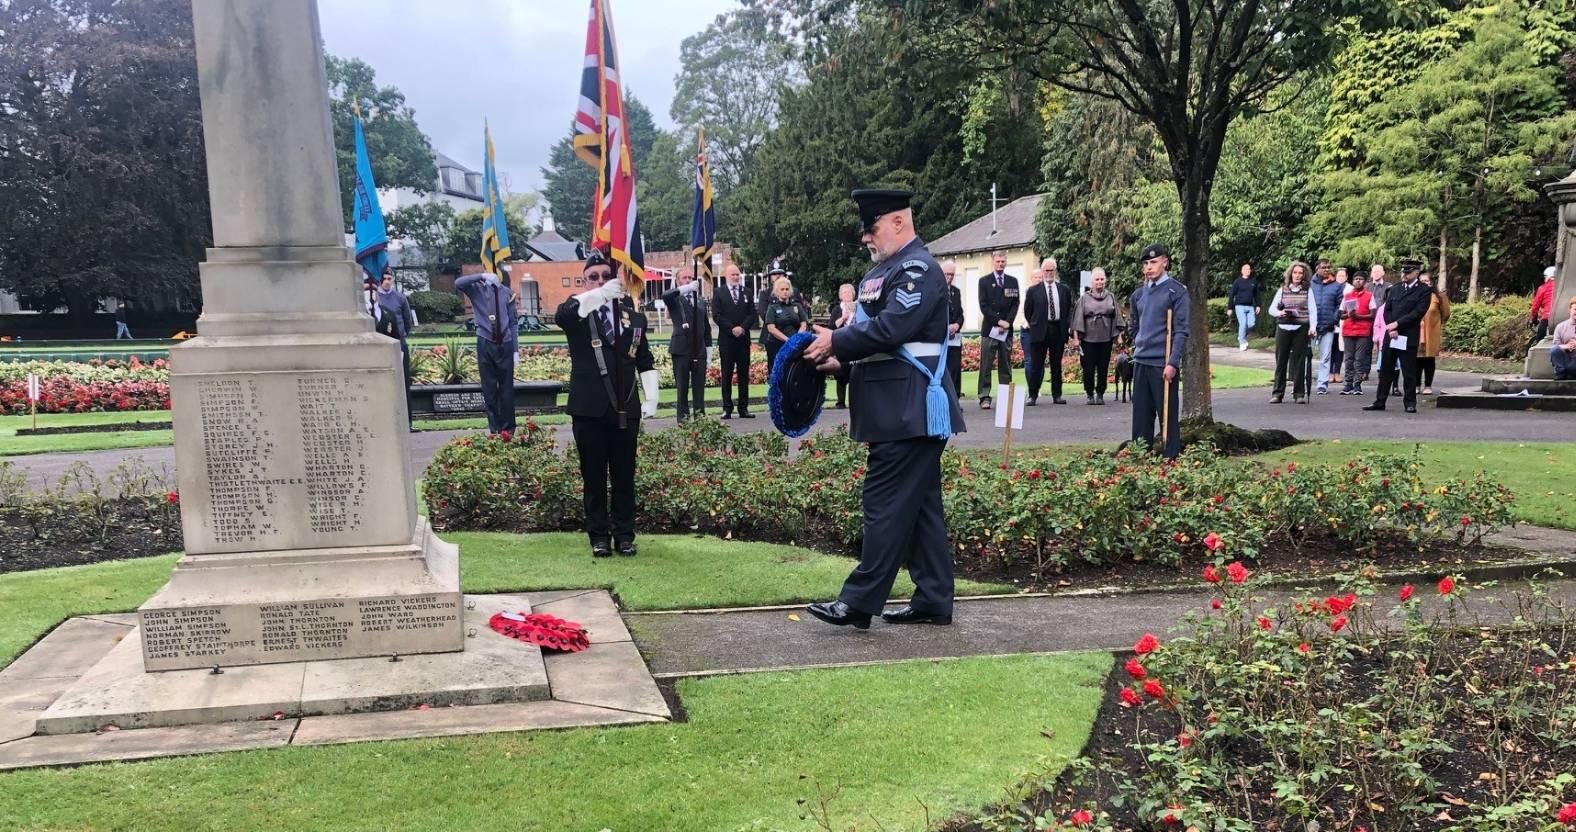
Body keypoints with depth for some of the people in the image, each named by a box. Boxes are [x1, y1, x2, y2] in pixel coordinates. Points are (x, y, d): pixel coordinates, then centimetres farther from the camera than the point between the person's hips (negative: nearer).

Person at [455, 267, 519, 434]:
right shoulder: (477, 289, 2)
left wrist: (516, 349, 4)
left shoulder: (506, 292, 5)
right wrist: (482, 276, -21)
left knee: (507, 388, 6)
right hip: (485, 344, -1)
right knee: (489, 388, 6)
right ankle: (494, 428, 15)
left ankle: (508, 428, 16)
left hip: (505, 344, 1)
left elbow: (513, 322, 7)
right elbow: (458, 284, -18)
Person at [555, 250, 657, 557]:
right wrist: (601, 295, -39)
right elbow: (560, 315, -25)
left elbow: (645, 360, 15)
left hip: (625, 409, 2)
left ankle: (624, 535, 19)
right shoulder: (578, 313, 1)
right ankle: (599, 537, 16)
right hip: (589, 410, -2)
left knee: (624, 477, 8)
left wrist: (651, 398, 4)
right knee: (594, 478, 6)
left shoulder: (632, 312, 9)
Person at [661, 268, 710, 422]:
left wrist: (708, 352, 13)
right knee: (682, 387, 0)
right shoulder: (674, 299, 3)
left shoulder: (701, 301, 18)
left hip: (700, 351, 4)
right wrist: (687, 288, -31)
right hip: (681, 351, -4)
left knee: (699, 387, 4)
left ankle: (700, 417, 8)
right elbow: (665, 296, -23)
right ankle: (683, 418, 4)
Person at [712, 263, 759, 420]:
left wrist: (743, 328, -10)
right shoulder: (719, 294, 3)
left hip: (743, 339, 3)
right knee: (727, 375, 0)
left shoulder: (747, 292, 12)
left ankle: (743, 408, 8)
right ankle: (727, 408, 2)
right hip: (726, 340, -3)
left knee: (744, 374, 4)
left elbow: (752, 314, 6)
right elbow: (716, 316, -5)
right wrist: (732, 329, -13)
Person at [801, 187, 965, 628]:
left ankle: (859, 602, -1)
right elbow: (872, 331, 21)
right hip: (899, 408, 10)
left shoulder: (918, 268, -12)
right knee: (920, 505, 11)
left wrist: (835, 341, -14)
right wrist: (842, 359, 3)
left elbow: (892, 328, -23)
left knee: (888, 504, -6)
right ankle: (933, 600, 18)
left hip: (910, 410, -10)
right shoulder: (883, 270, 18)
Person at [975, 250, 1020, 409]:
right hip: (989, 329, -3)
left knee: (1006, 365, 4)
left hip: (1007, 329, 3)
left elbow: (1015, 304, 7)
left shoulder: (1012, 281, 13)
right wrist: (998, 321, -11)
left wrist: (1007, 322, -7)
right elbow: (984, 305, -2)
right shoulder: (984, 281, 5)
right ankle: (985, 397, -5)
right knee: (986, 366, -6)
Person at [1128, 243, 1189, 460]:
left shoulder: (1176, 291, -6)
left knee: (1168, 415, -1)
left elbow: (1181, 330, -12)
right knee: (1141, 414, 10)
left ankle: (1171, 458, 4)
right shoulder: (1139, 294, 12)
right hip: (1140, 362, 6)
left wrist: (1173, 363, -18)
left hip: (1163, 364, -6)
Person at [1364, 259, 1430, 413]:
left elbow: (1418, 312, -11)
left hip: (1408, 337, -4)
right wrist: (1391, 329, -5)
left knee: (1409, 372, 0)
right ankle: (1380, 401, 11)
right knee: (1386, 370, 7)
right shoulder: (1394, 289, 15)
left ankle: (1410, 403, 7)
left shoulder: (1424, 291, -1)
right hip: (1390, 335, 5)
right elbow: (1387, 310, 10)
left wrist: (1397, 324, -14)